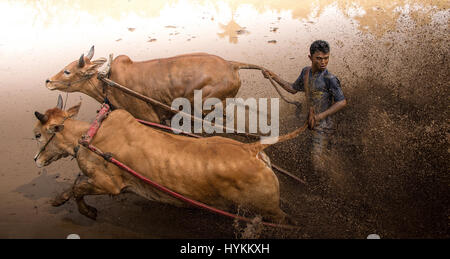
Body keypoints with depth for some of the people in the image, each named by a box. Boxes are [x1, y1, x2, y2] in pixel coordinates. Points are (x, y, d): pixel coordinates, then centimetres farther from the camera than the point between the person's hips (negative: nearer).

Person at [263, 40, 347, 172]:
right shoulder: (306, 71, 3)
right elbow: (293, 89, 17)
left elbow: (342, 102, -21)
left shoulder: (329, 78, -21)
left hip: (323, 125, -7)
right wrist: (274, 77, 9)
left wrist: (319, 116, -22)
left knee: (317, 160, -12)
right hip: (312, 121, 7)